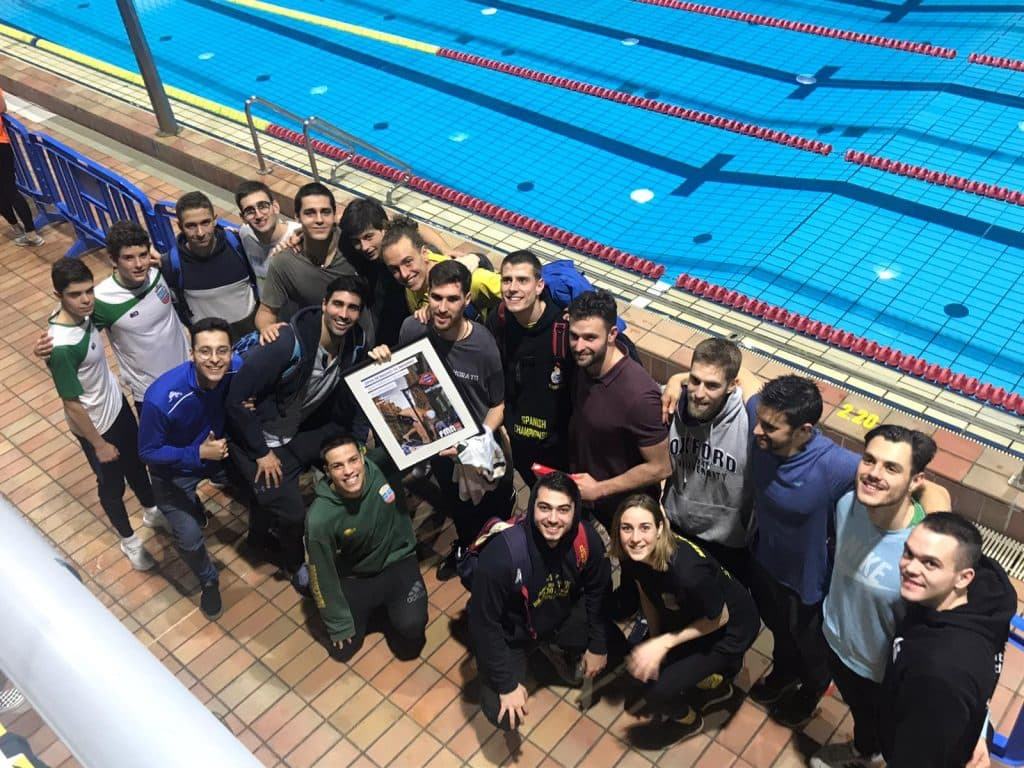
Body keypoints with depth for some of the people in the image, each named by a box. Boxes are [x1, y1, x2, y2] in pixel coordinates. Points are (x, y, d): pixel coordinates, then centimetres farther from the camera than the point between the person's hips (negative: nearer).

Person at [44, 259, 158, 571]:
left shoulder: (81, 312, -15)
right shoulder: (61, 347, -37)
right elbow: (72, 405, -26)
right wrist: (99, 443, -16)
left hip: (116, 402, 7)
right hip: (95, 424, -7)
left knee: (136, 462, 29)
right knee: (112, 485, 18)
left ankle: (151, 510, 56)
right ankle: (129, 540, 44)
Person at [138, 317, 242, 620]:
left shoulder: (238, 370, -29)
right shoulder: (161, 398, -39)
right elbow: (148, 452, -24)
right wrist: (198, 454, -36)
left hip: (220, 451, 4)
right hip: (175, 469, -4)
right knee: (189, 538, -7)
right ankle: (209, 581, 28)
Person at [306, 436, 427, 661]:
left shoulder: (384, 468, -26)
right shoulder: (320, 517, -29)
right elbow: (322, 576, -14)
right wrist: (339, 626, -6)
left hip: (398, 562, 0)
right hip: (356, 578, 0)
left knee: (411, 628, -21)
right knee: (343, 649, -1)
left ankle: (391, 606, 15)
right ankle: (372, 607, 28)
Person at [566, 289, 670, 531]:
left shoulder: (639, 395, -35)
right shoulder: (585, 364, -13)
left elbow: (660, 468, -25)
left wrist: (599, 489, -19)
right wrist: (575, 483, 2)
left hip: (626, 509, -6)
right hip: (582, 492, 6)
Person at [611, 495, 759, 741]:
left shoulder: (687, 571, -40)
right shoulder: (631, 557, -21)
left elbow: (719, 618, -22)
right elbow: (647, 595, 1)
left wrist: (664, 643, -21)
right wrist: (654, 641, 6)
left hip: (731, 627, -6)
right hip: (688, 615, 6)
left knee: (656, 693, -10)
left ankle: (689, 720, 25)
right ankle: (714, 685, 29)